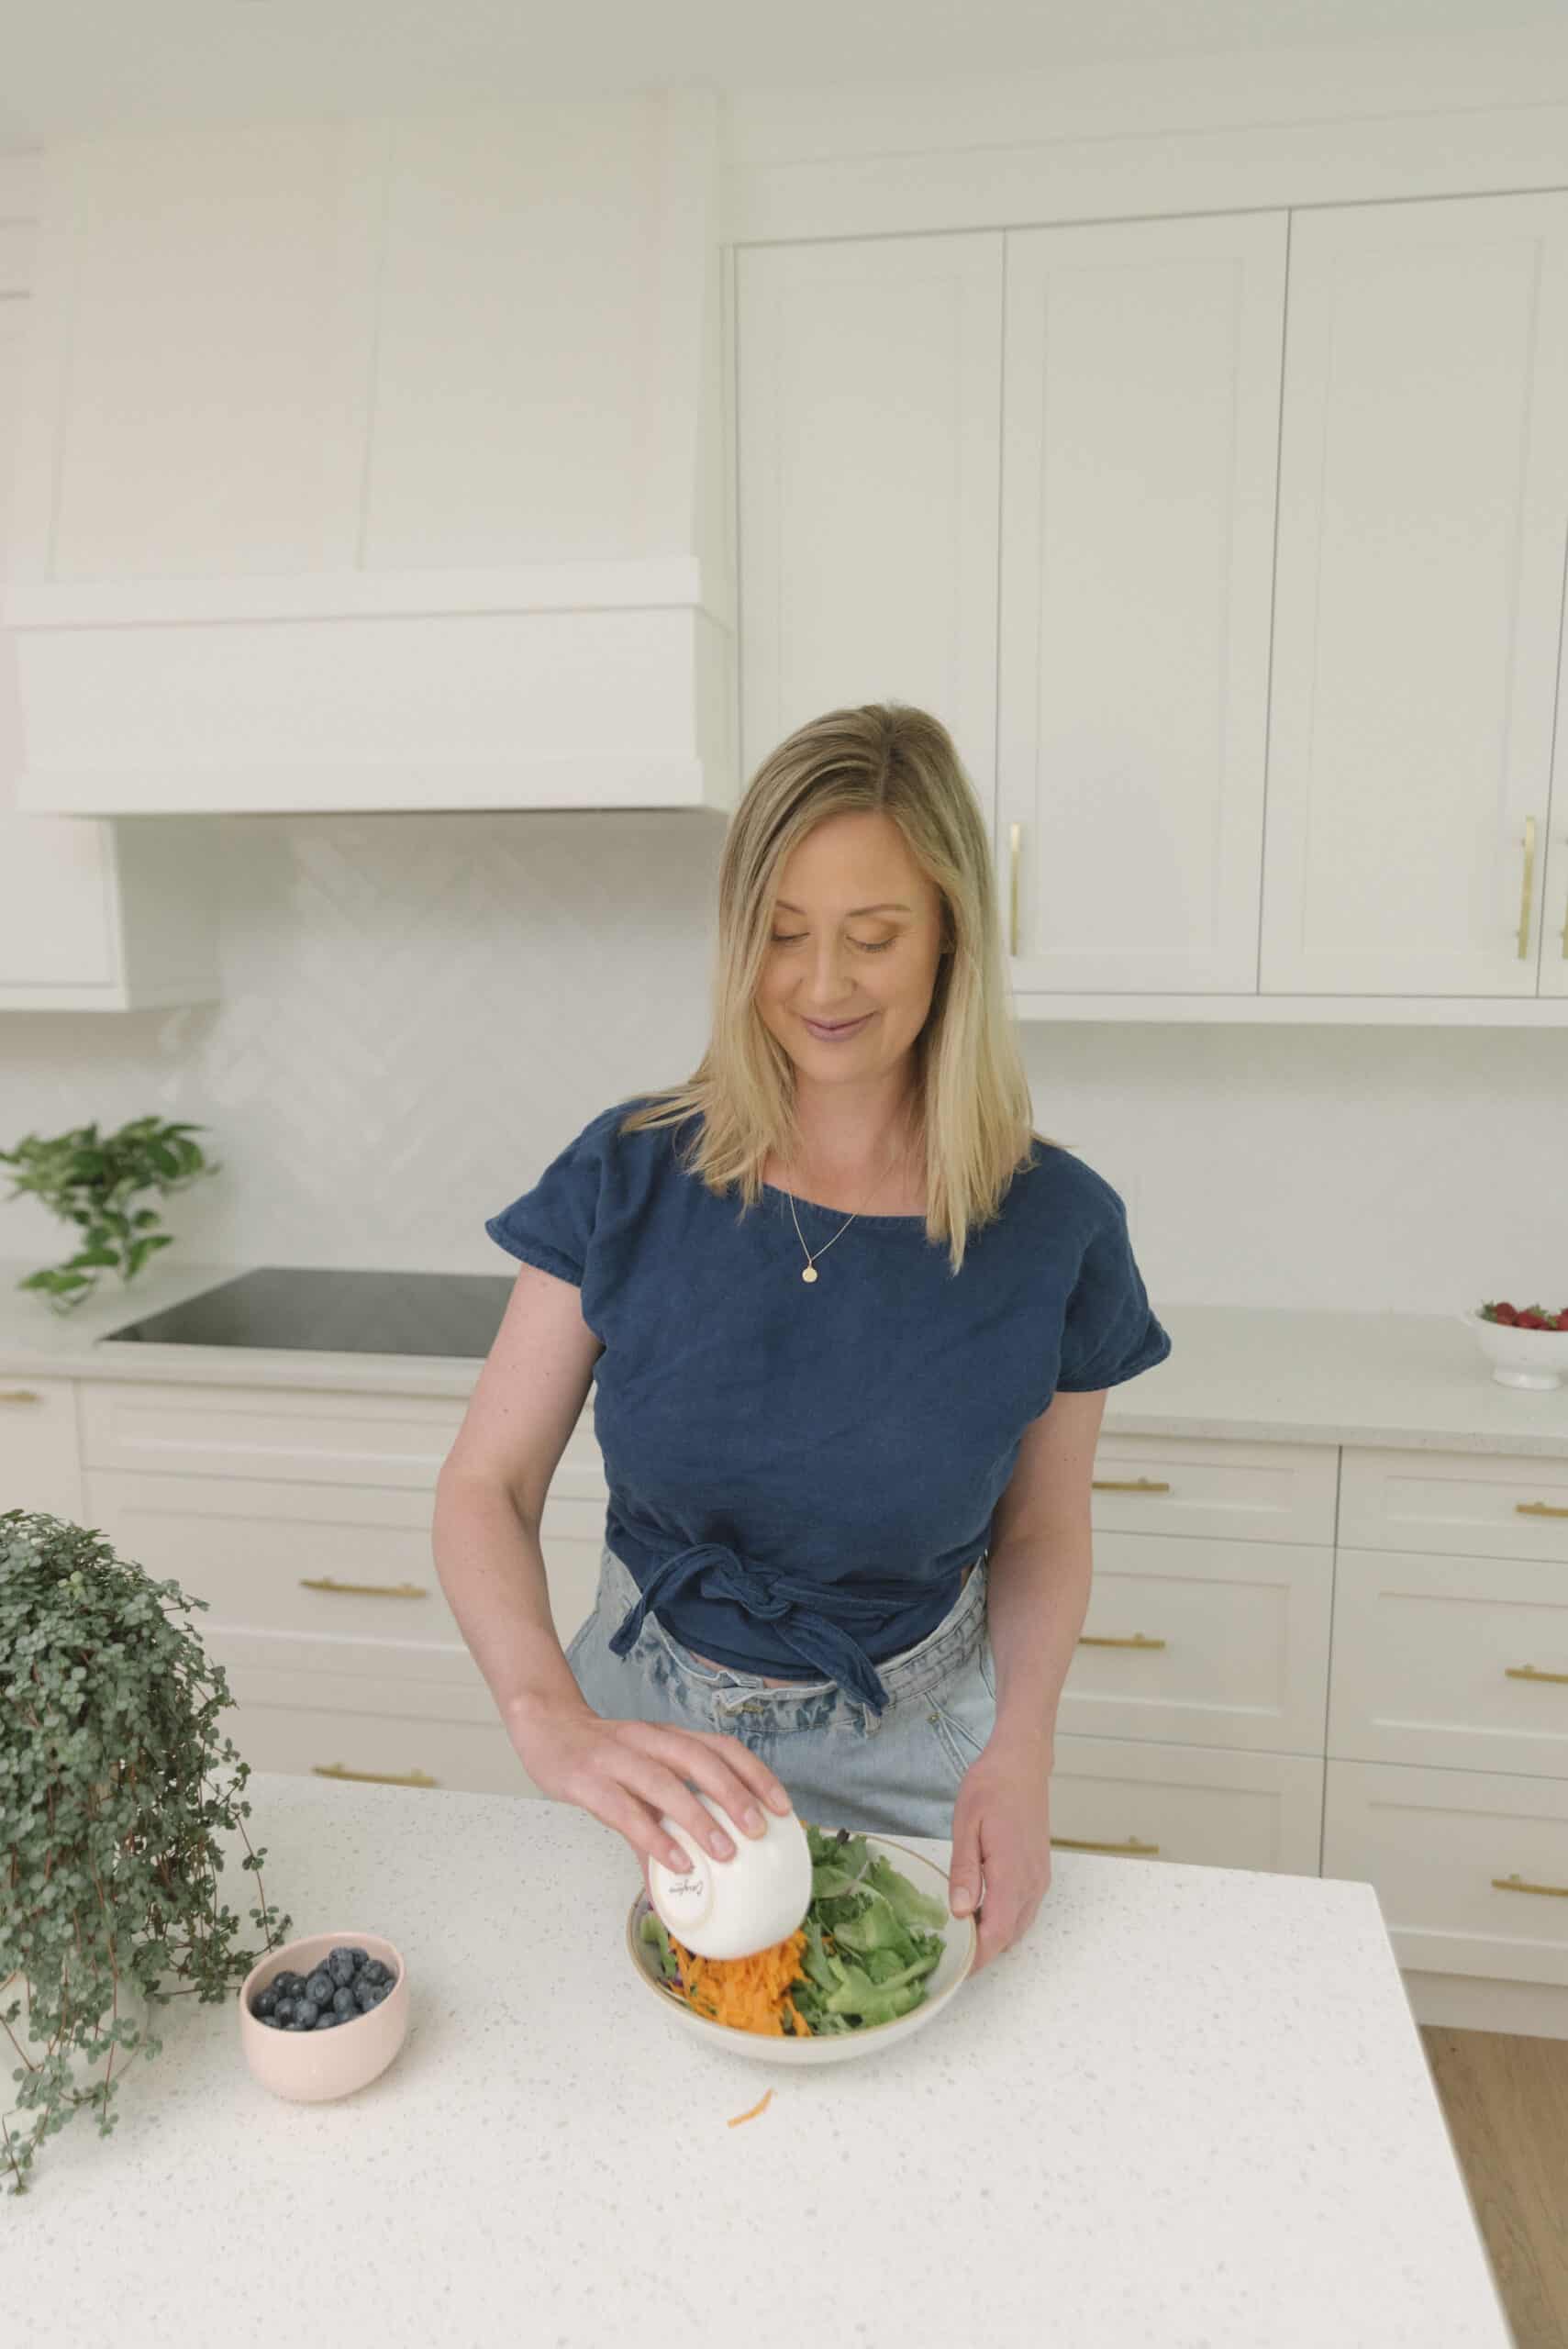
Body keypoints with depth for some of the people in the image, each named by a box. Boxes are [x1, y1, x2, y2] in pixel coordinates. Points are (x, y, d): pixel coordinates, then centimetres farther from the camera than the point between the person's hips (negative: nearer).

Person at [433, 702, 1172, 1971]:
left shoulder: (1054, 1224, -16)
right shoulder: (630, 1176, -15)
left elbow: (1041, 1532, -3)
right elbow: (485, 1488, -14)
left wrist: (1021, 1744, -20)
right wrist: (552, 1718, -32)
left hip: (907, 1763, -1)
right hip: (646, 1735, 2)